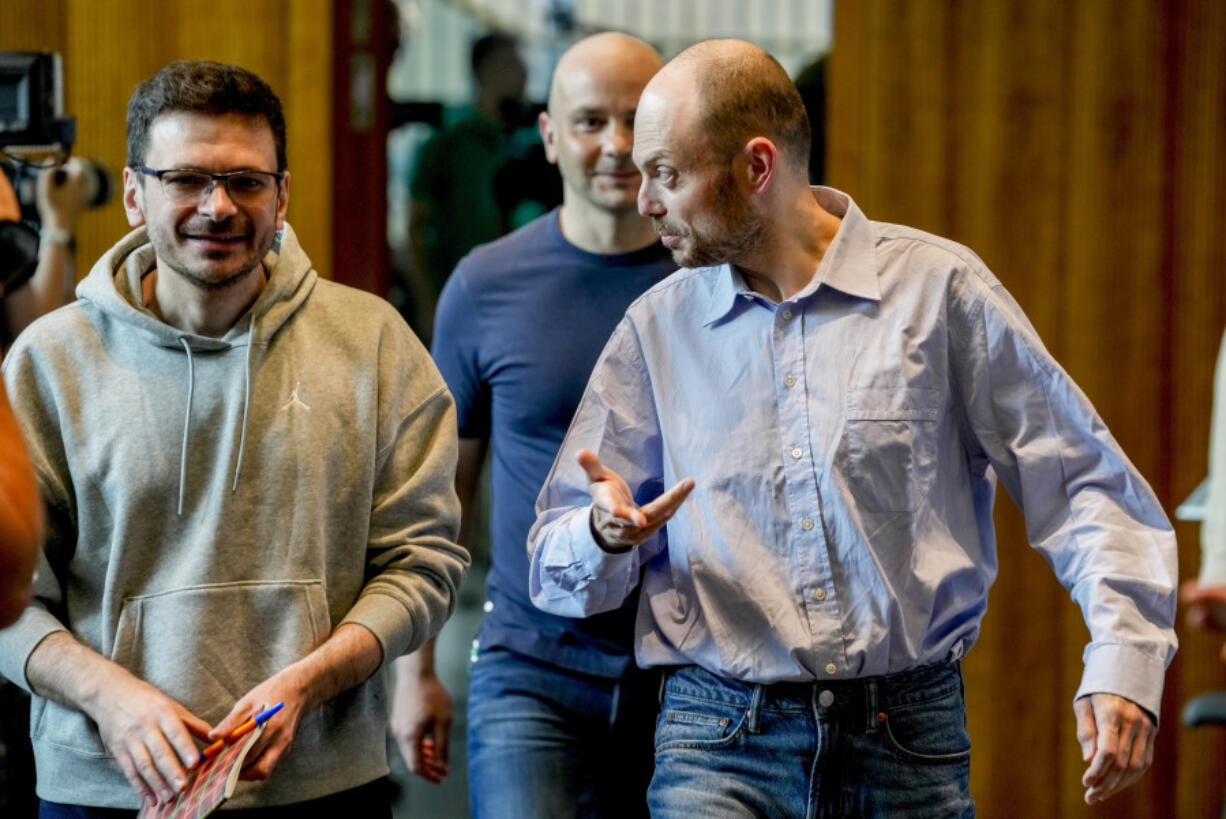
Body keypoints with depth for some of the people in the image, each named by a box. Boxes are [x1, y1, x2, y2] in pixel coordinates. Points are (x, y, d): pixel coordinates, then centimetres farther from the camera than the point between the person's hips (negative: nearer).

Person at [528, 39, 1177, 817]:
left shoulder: (937, 287, 0)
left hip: (909, 738, -1)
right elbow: (557, 568, 10)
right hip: (721, 738, 1)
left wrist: (1123, 663, -14)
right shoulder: (655, 329, 8)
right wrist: (606, 534, -14)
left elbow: (1087, 484, -1)